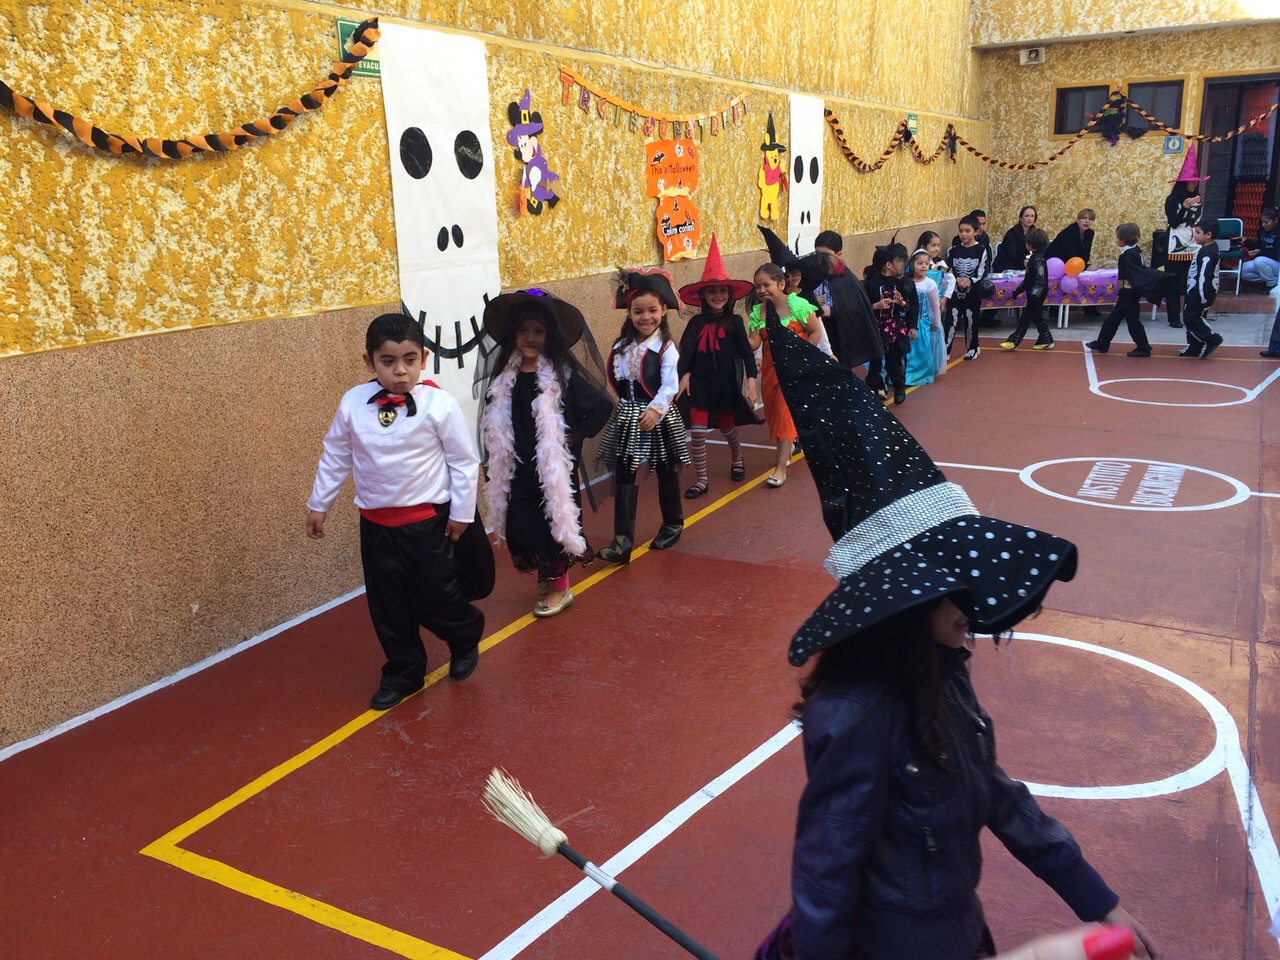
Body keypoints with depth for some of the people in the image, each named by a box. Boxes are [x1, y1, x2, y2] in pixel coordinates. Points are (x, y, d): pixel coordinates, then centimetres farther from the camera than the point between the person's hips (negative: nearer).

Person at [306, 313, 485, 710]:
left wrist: (462, 512, -4)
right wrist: (318, 504, 13)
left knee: (434, 598, 4)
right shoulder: (352, 403, -6)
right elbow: (335, 456, 7)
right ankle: (403, 671, 31)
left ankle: (466, 638, 37)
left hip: (427, 522, -3)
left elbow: (465, 462, -7)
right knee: (387, 605, 12)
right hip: (375, 523, 4)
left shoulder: (439, 404, -16)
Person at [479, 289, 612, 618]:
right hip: (519, 468, 5)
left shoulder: (562, 374, -12)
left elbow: (602, 405, -13)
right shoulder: (505, 374, 1)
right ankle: (546, 575, 32)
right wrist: (500, 460, 4)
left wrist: (576, 437, -10)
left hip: (555, 467, -4)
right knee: (519, 524, 9)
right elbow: (495, 424, 14)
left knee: (554, 522, 5)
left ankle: (559, 586, 24)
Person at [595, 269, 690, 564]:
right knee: (624, 476, -2)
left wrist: (655, 410, -30)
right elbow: (614, 379, 7)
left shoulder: (666, 347, -11)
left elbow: (670, 386, -19)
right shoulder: (622, 345, 5)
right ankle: (623, 540, -3)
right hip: (627, 417, 4)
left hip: (658, 417, -4)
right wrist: (622, 403, -6)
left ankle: (673, 524, 35)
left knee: (666, 472, 13)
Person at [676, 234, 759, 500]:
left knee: (728, 428, 17)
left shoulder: (734, 322, -4)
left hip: (727, 383, -1)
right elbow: (686, 351, -6)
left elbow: (746, 353, -4)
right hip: (700, 383, 1)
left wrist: (751, 382, -11)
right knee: (697, 433, -7)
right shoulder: (696, 322, 0)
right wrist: (685, 375, -21)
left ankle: (737, 461, 48)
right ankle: (702, 480, 6)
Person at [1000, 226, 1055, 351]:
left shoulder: (1038, 260, -20)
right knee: (1037, 317, 14)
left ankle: (1014, 341, -1)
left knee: (1025, 318, -5)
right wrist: (1018, 290, 23)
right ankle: (1046, 340, 20)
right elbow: (1028, 278, 19)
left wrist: (1034, 296, -24)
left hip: (1036, 296, -10)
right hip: (1034, 295, 10)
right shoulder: (1035, 257, 10)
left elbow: (1040, 281, -24)